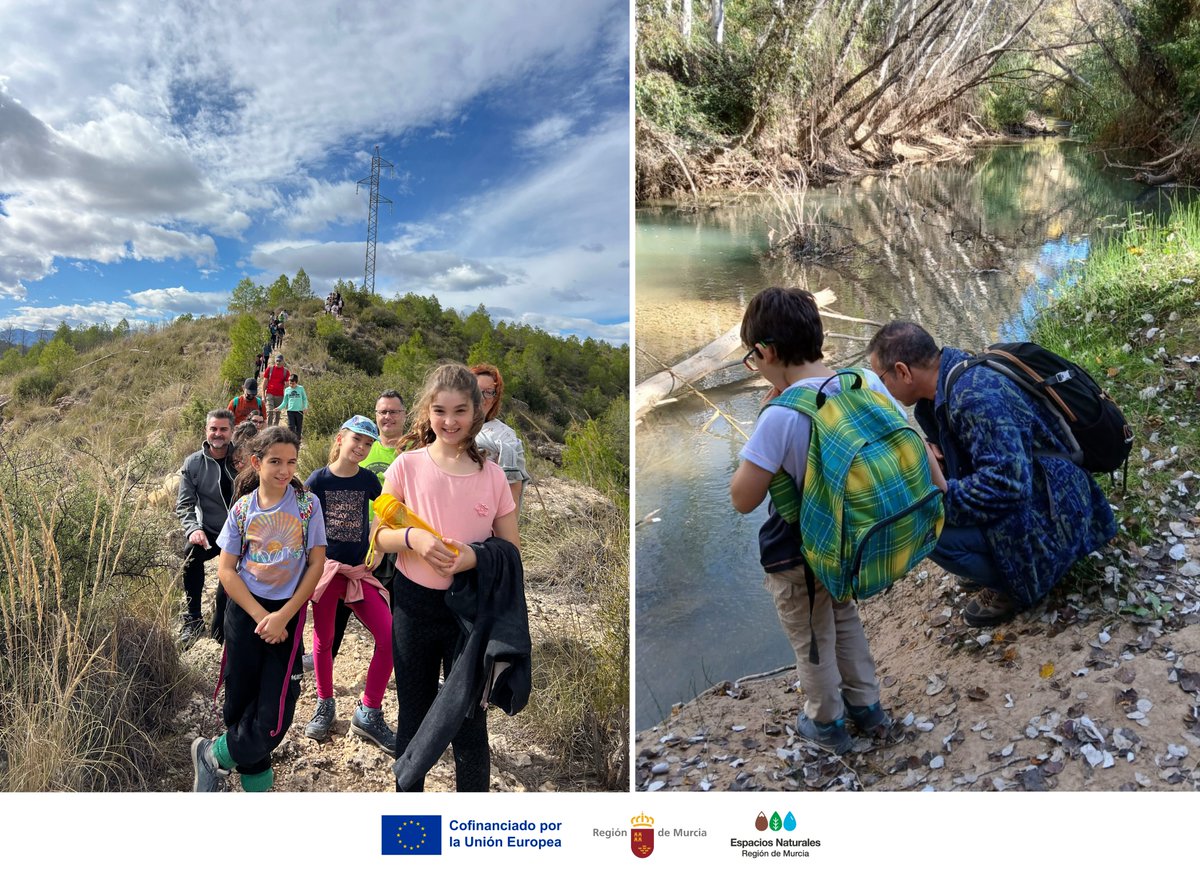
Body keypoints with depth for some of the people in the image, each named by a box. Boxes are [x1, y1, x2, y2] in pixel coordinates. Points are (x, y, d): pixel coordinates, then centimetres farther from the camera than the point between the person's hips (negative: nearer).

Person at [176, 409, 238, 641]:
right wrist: (193, 529, -18)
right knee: (192, 553, -29)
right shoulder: (193, 463, -1)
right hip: (210, 533, -1)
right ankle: (192, 618, -14)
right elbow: (184, 504, -2)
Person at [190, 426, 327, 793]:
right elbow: (226, 571, -2)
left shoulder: (307, 504, -5)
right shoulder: (242, 509, -2)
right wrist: (261, 617, -12)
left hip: (288, 614, -1)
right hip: (245, 612, 1)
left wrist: (283, 616, -13)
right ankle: (256, 781, 31)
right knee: (240, 704, 8)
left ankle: (215, 756, 21)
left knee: (275, 715, -5)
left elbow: (317, 563, -6)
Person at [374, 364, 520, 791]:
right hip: (414, 603, 0)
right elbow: (379, 536, -1)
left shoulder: (492, 474, -4)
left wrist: (475, 557, -19)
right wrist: (413, 538, -21)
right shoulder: (407, 466, -6)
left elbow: (512, 548, 1)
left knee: (470, 723, 8)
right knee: (413, 716, 17)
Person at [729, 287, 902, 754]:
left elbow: (743, 499, -24)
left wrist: (762, 418, -19)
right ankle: (867, 707, 47)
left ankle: (827, 723, 41)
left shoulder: (780, 417, -32)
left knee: (811, 641, 19)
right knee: (845, 618, 31)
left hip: (797, 556, -6)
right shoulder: (867, 382, -13)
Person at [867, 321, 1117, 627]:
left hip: (1050, 516, -9)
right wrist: (929, 451, -6)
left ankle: (1015, 586, 0)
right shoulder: (950, 375, -1)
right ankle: (1002, 564, 16)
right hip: (1025, 487, 10)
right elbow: (956, 438, 16)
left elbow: (1008, 482, -34)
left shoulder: (975, 396, -29)